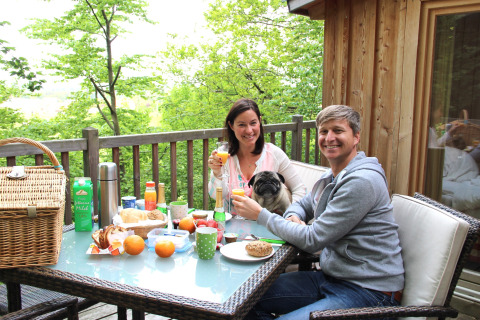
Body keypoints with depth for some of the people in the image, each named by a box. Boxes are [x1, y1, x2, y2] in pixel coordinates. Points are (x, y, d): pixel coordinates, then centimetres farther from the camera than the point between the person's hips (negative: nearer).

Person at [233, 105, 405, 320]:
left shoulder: (362, 181, -21)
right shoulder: (330, 178, 10)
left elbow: (313, 240, -21)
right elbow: (302, 205, 23)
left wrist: (261, 214, -13)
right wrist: (293, 218, -3)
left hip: (368, 292, -8)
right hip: (332, 277, 9)